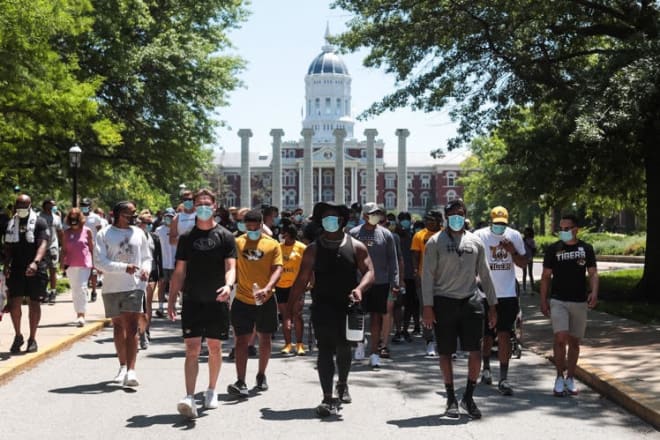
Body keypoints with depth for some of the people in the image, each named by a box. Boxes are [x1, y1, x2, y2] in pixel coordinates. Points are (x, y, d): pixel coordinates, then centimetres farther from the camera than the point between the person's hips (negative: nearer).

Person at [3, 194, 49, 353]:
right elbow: (8, 247, 15)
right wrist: (6, 265, 2)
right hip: (16, 269, 3)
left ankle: (32, 339, 14)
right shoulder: (11, 224, 11)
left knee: (34, 304, 4)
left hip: (35, 269, -3)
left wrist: (35, 262, -31)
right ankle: (18, 336, 17)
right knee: (14, 303, -1)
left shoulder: (39, 223, -3)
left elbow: (43, 244, -15)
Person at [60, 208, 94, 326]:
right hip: (70, 264, 4)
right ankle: (78, 314, 20)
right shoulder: (67, 233, 7)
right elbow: (64, 249, 9)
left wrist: (93, 263, 4)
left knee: (82, 288, -12)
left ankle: (82, 314, -15)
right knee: (74, 290, 10)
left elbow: (91, 247, 5)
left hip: (84, 264, -3)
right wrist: (62, 263, 0)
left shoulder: (87, 231, 1)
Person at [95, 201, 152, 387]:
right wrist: (124, 267, -21)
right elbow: (99, 261, -10)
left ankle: (131, 370, -17)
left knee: (131, 327, -12)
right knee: (118, 326, 14)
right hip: (112, 287, 0)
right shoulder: (104, 235, -1)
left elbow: (147, 257, 17)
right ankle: (123, 367, 29)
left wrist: (146, 269, -6)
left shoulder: (138, 233, 9)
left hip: (134, 286, 0)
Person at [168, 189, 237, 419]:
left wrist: (228, 285, -28)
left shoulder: (225, 236, 1)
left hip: (217, 302, 0)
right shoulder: (186, 238, 7)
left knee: (215, 348, 10)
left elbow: (230, 267, -7)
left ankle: (211, 391, 26)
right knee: (192, 349, -7)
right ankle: (189, 397, -13)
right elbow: (179, 271, 9)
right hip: (192, 302, 0)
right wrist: (171, 300, 3)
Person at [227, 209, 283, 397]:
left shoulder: (272, 244, -2)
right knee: (242, 340, -6)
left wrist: (267, 288, -25)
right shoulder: (237, 243, 0)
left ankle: (261, 376, 31)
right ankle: (240, 383, -10)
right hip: (242, 300, -1)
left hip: (265, 300, 1)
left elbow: (277, 269, -10)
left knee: (264, 339, 14)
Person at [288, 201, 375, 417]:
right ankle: (328, 398, -8)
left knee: (344, 348, 14)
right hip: (322, 307, -1)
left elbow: (369, 272, 0)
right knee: (325, 349, -8)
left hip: (348, 307, 1)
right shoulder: (313, 250, 6)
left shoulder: (356, 247, 6)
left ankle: (342, 383, 42)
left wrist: (360, 288, -21)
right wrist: (290, 308, 1)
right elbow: (302, 280, 6)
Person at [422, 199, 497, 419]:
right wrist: (428, 306, -9)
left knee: (475, 352, -5)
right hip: (444, 302, -2)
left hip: (470, 301, 2)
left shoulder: (475, 242, 11)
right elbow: (428, 275, -2)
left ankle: (468, 397, 12)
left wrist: (492, 305, 11)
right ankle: (451, 399, 17)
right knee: (446, 353, 5)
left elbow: (485, 275, 15)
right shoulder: (435, 242, 1)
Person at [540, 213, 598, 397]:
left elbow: (593, 273, 4)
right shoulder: (553, 249, 1)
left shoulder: (586, 249, 4)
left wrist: (594, 292, -15)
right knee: (560, 338, -16)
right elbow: (546, 276, 4)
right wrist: (543, 301, -2)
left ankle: (570, 378, 22)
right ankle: (559, 377, -2)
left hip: (580, 301, 2)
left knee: (574, 341, 9)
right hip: (558, 301, -2)